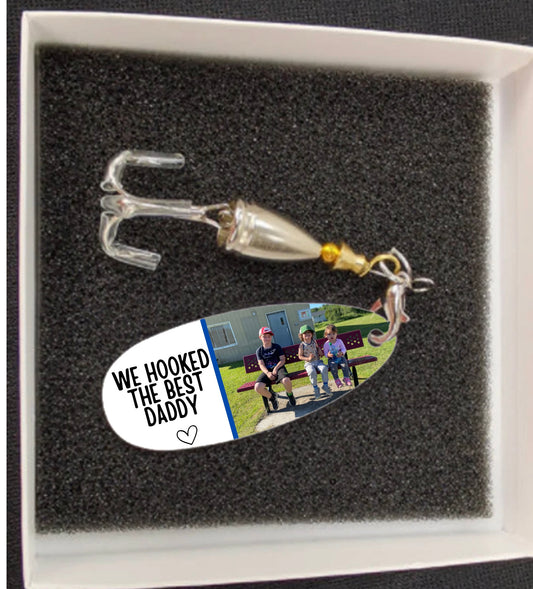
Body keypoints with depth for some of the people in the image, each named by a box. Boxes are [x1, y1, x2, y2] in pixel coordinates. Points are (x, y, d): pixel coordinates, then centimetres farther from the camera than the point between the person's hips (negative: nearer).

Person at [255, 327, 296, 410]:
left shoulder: (277, 347, 7)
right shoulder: (259, 351, 9)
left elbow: (282, 359, 1)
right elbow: (261, 365, 1)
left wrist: (276, 368, -17)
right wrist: (267, 373, -19)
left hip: (279, 368, -1)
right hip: (267, 371, 1)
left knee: (286, 380, -38)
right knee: (257, 387, -28)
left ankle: (290, 395, 0)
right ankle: (272, 397, 5)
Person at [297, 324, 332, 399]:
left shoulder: (314, 341, 5)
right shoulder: (302, 345, -5)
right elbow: (300, 356, -2)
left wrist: (319, 350, 6)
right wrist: (308, 358, -16)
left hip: (318, 361, 3)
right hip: (309, 363, -3)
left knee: (324, 368, -27)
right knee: (312, 372, -34)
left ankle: (325, 385, -11)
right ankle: (315, 389, -16)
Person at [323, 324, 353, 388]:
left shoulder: (339, 341, 0)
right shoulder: (326, 344, -3)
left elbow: (344, 349, 3)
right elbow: (325, 353, 1)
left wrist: (341, 353, -19)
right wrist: (328, 355, -23)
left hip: (340, 357, 1)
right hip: (332, 359, -1)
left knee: (344, 364, -28)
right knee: (333, 366, -32)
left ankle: (347, 378, -19)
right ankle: (337, 380, -22)